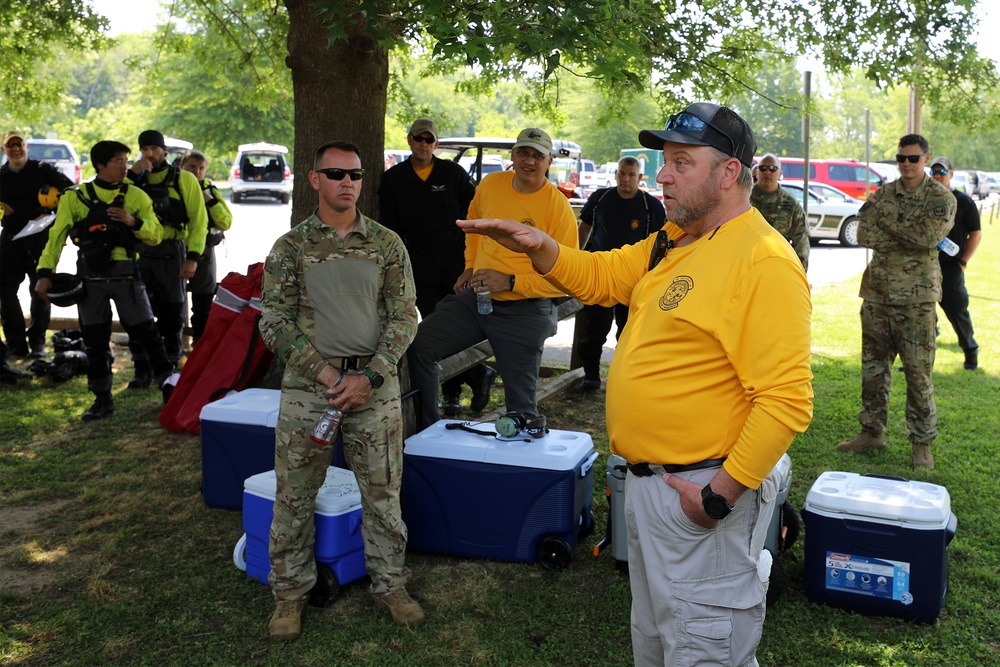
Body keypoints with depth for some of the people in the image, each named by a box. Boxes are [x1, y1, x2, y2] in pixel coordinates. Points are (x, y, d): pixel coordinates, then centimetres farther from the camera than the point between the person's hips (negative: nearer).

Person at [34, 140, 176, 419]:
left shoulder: (136, 196, 4)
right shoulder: (75, 197, 3)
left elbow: (156, 235, 2)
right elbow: (57, 236, 2)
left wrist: (134, 222, -17)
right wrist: (45, 273, -7)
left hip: (126, 276, -1)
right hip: (90, 278, 1)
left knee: (146, 333, 0)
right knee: (94, 340, 7)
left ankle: (169, 387, 12)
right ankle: (102, 399, 18)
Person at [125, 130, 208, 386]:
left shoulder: (184, 179, 3)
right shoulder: (136, 180, 13)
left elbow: (199, 220, -4)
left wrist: (193, 256, -13)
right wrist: (131, 175, -10)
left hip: (172, 253, -3)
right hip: (140, 253, 3)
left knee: (172, 315, 5)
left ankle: (170, 368, 16)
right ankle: (142, 369, 13)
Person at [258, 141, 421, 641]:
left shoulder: (386, 244, 5)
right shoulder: (290, 247, 3)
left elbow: (403, 317, 1)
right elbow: (274, 321, -1)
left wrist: (369, 377, -11)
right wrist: (325, 373, -12)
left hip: (375, 386, 1)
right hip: (307, 385, 0)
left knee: (383, 493, 8)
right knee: (295, 496, 6)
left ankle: (390, 584, 26)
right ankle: (290, 594, 23)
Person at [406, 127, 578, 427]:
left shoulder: (559, 207, -14)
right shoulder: (490, 184, 2)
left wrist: (510, 282, -22)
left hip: (524, 313, -5)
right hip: (475, 298, 5)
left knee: (521, 403, 3)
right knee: (418, 344, -7)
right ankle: (427, 428, 6)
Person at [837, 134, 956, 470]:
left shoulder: (941, 197, -2)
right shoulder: (883, 193, 9)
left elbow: (929, 236, -19)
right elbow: (864, 235, -2)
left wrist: (886, 217, -12)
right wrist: (909, 235, -11)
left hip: (916, 298, -4)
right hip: (877, 292, 4)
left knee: (918, 372, -1)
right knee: (873, 366, 11)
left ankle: (922, 443, 10)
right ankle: (872, 431, 23)